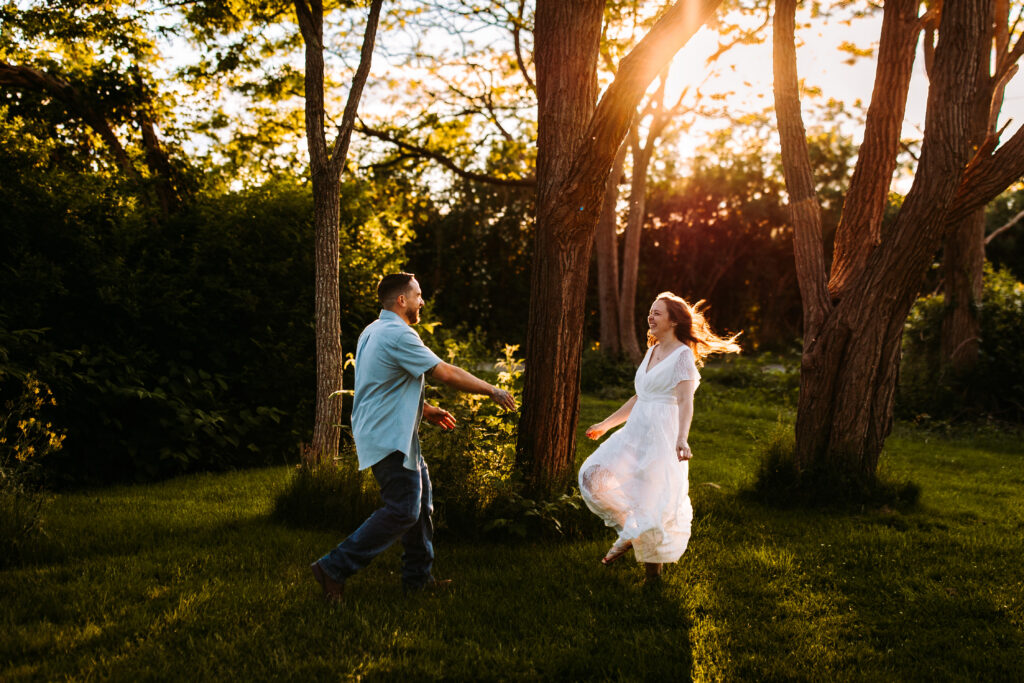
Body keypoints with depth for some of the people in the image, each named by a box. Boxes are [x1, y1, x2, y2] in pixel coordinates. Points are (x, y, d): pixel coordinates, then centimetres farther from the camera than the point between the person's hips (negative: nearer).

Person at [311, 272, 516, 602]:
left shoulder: (372, 332, 15)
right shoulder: (399, 335, -17)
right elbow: (446, 373, -16)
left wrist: (426, 410, 25)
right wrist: (492, 391, -6)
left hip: (388, 434, 11)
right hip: (389, 437, -11)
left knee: (420, 500, 16)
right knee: (403, 512, -10)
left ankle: (418, 576, 22)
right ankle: (334, 568, -9)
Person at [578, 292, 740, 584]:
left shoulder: (683, 355, -8)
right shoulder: (652, 351, 16)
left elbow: (685, 401, -21)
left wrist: (682, 439, -37)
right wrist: (605, 424, 29)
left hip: (663, 437, -8)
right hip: (636, 433, 8)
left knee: (653, 502, -5)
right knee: (593, 476, -6)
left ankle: (653, 568, 15)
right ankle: (629, 532, 10)